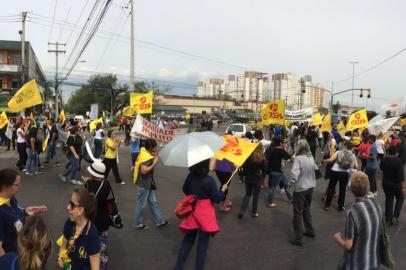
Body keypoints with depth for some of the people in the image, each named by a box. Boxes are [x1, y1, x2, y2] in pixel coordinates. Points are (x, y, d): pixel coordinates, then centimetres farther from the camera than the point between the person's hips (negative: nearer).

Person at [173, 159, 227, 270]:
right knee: (203, 242, 11)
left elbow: (186, 191, 10)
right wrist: (223, 190, 2)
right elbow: (217, 199, -14)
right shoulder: (209, 180, -21)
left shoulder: (190, 176, -6)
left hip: (192, 211, 5)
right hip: (205, 214, -5)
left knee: (188, 239, 20)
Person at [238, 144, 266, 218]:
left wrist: (245, 175, 12)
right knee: (255, 196, 12)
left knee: (247, 194, 17)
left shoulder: (249, 156, -8)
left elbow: (244, 166, -2)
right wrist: (262, 176, 12)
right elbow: (264, 170, -4)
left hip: (248, 178, 2)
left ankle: (242, 211, 7)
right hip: (257, 179, -2)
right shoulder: (262, 158, -12)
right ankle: (254, 212, 22)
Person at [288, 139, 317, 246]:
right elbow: (315, 169, 9)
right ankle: (310, 231, 37)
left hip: (301, 188, -7)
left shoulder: (298, 158, -21)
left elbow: (295, 173, -28)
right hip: (310, 187, 7)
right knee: (306, 209, 26)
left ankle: (298, 238, 7)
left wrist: (292, 182, -13)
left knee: (298, 212, 3)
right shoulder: (311, 157, 0)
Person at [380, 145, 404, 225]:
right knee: (400, 198, 16)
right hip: (396, 184, -4)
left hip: (385, 183, 4)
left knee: (389, 199, 16)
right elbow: (401, 175, -20)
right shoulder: (398, 161, -21)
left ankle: (388, 217, 21)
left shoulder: (384, 160, -6)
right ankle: (395, 217, 6)